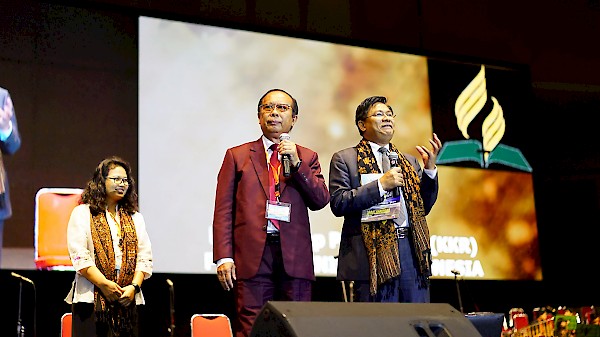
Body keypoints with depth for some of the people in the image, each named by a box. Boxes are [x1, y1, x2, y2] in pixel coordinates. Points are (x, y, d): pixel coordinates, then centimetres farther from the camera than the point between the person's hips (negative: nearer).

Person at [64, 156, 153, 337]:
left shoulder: (135, 217, 19)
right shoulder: (82, 213, 6)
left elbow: (145, 257, 11)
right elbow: (79, 257, -5)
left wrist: (134, 286, -5)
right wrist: (103, 284, -14)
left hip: (128, 300, 4)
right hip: (92, 299, -3)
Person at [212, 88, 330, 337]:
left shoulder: (307, 158, 16)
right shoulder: (237, 156, 12)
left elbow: (321, 201, 4)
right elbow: (223, 211, 6)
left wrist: (296, 164, -7)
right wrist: (223, 257, -4)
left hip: (295, 259, 1)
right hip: (252, 258, -1)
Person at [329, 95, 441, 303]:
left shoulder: (409, 161, 21)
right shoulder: (344, 159, 6)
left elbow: (424, 207, 19)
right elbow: (338, 204, -6)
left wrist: (430, 168, 6)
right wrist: (381, 184, -12)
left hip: (412, 249, 5)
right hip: (374, 252, -4)